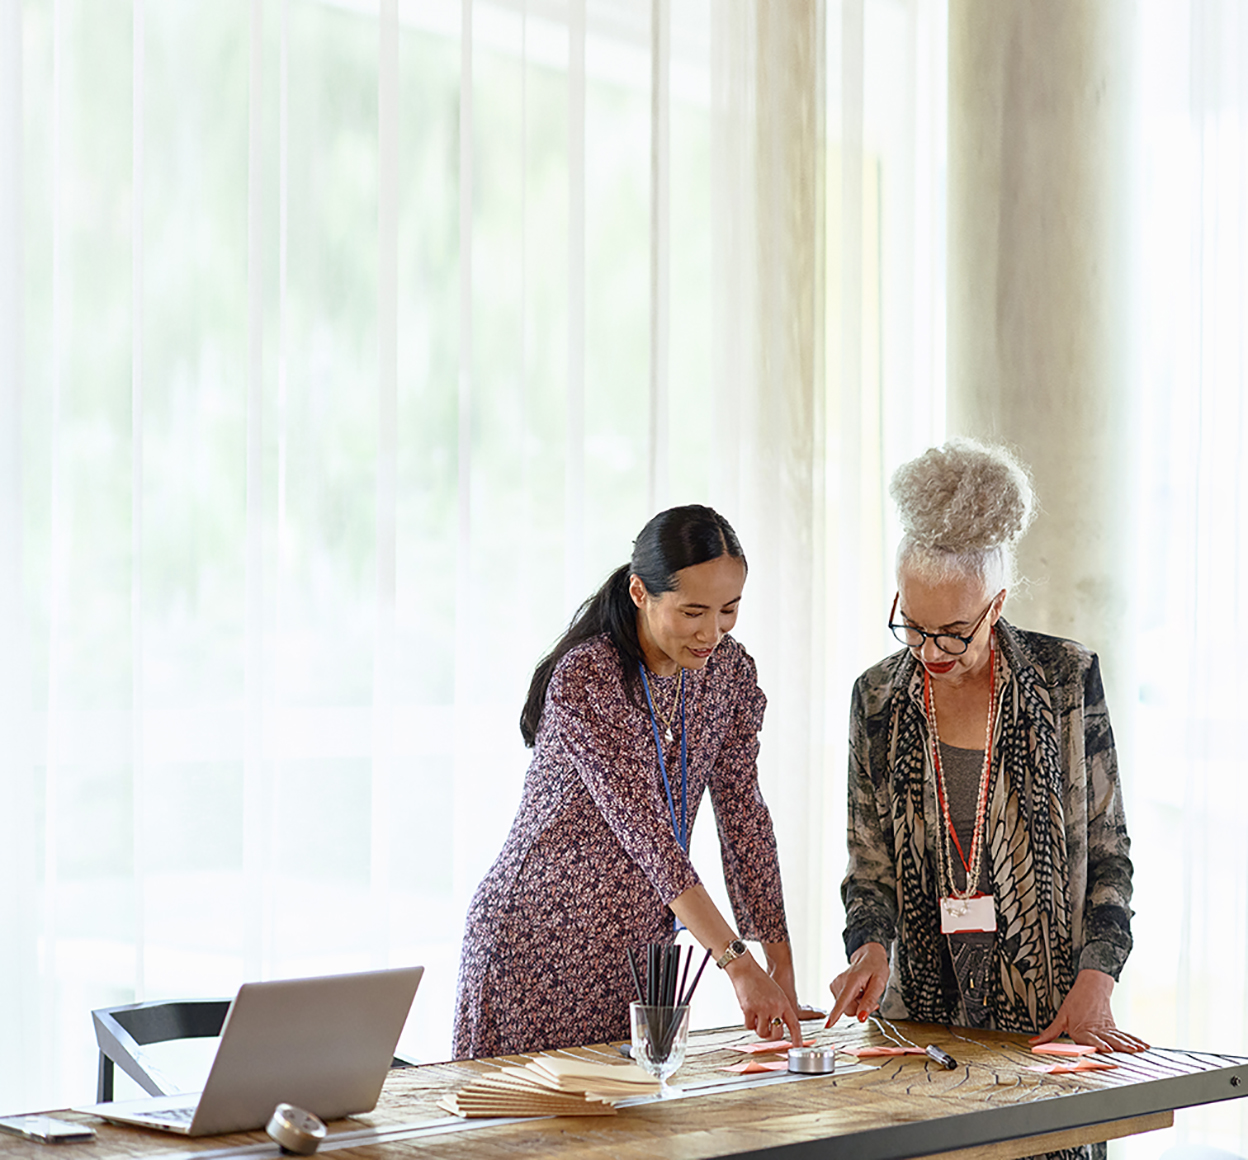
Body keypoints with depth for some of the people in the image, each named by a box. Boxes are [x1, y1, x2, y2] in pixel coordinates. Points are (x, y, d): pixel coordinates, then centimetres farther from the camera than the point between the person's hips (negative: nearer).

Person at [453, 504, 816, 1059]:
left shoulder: (729, 670, 0)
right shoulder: (585, 680, -21)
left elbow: (743, 816, 2)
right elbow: (645, 829, -27)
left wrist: (781, 968, -4)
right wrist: (739, 966, -32)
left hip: (637, 946, 6)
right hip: (539, 941, -6)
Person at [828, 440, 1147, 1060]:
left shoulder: (1069, 679, -2)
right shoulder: (877, 698, 4)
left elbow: (1108, 852, 2)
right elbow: (869, 864, 9)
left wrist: (1094, 984, -9)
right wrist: (871, 946, -10)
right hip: (918, 1007, 2)